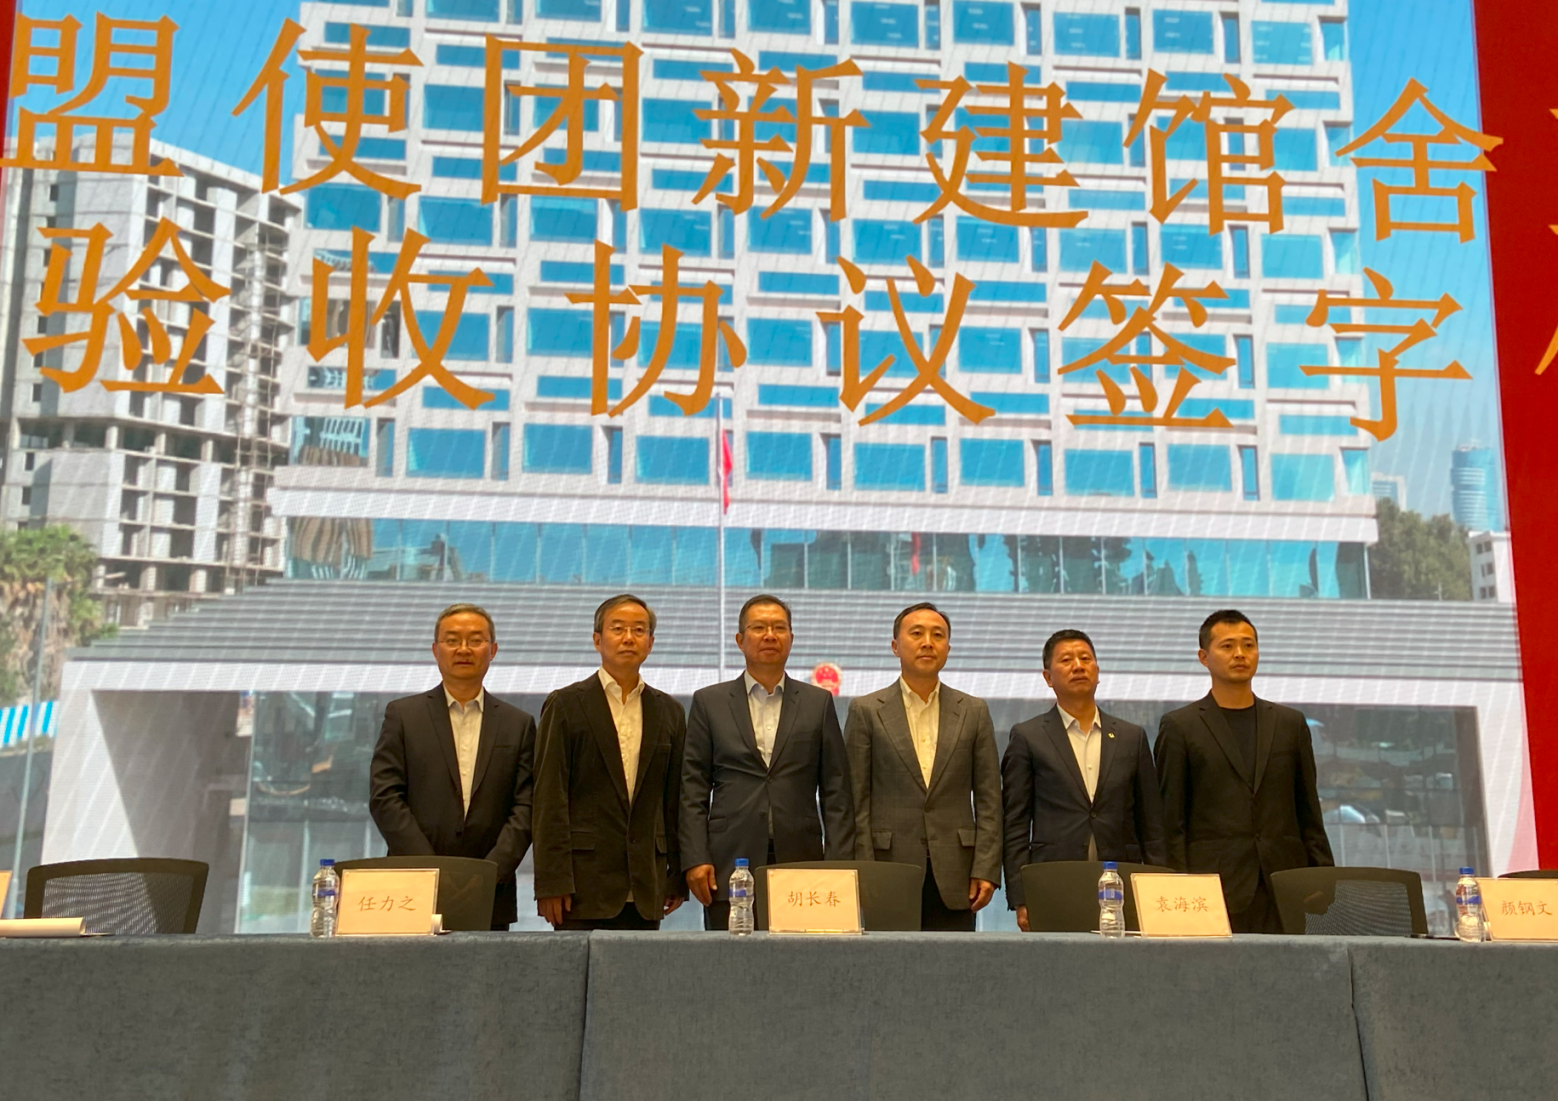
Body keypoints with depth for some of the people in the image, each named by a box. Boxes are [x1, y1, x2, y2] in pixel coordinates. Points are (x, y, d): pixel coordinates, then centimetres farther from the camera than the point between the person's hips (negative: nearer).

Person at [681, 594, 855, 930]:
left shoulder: (818, 703, 12)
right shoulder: (708, 702, 10)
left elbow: (836, 791, 9)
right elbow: (693, 789, 6)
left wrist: (839, 863, -1)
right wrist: (695, 859, -4)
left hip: (801, 862, 1)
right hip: (730, 865, 0)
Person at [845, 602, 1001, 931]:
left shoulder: (974, 712, 10)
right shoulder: (866, 711, 5)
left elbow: (988, 800, 8)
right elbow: (857, 801, 1)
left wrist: (986, 870, -1)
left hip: (954, 876, 2)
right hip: (890, 870, -1)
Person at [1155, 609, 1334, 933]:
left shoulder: (1290, 724, 15)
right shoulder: (1180, 727, 4)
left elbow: (1309, 814, 15)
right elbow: (1170, 822, 1)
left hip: (1285, 886, 3)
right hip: (1214, 891, -3)